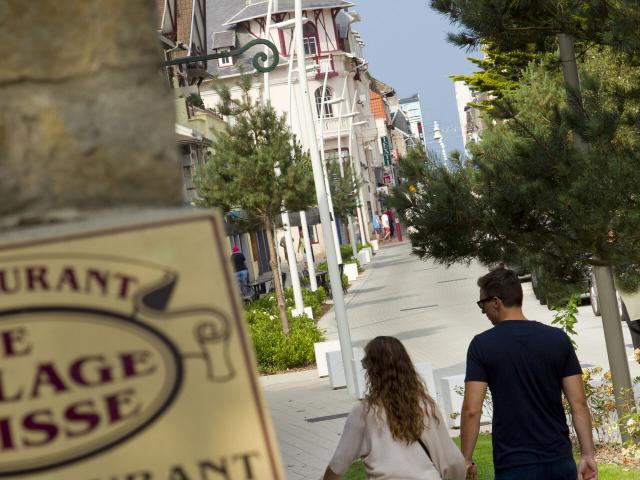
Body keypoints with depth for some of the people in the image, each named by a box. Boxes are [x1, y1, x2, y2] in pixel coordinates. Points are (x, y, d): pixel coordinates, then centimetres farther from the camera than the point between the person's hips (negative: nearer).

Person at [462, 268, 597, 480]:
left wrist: (466, 459, -1)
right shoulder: (558, 339, 3)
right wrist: (588, 454, 5)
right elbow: (578, 403, 1)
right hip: (559, 461, 3)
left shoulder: (482, 345, -6)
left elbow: (472, 410, -10)